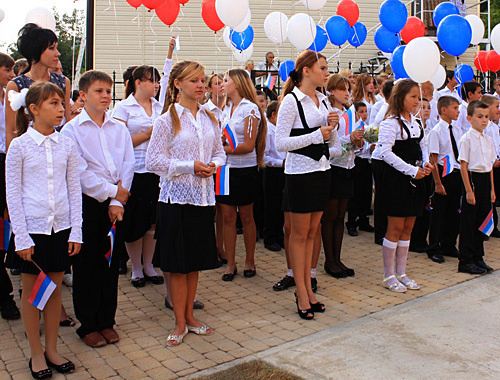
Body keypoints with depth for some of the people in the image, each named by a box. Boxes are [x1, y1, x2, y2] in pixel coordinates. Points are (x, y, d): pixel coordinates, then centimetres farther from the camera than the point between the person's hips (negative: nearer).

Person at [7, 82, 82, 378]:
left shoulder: (67, 145, 2)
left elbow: (74, 189, 6)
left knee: (55, 288, 12)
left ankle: (52, 349, 27)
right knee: (31, 291, 9)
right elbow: (13, 195, -5)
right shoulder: (20, 146, -6)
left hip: (61, 227, 3)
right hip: (33, 228, -3)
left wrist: (76, 231, 2)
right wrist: (21, 237, -8)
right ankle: (36, 353, 23)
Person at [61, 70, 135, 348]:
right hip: (87, 203, -3)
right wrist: (110, 191, -11)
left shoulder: (120, 129, 9)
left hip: (115, 204, 3)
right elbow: (80, 172, -11)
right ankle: (87, 325, 18)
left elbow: (128, 166, 2)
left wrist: (117, 202, -9)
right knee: (86, 265, 4)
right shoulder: (71, 130, -3)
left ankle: (107, 321, 23)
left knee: (111, 262, 9)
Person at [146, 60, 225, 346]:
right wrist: (190, 167, -17)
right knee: (178, 263, 2)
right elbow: (154, 161, -10)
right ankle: (180, 322, 15)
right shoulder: (167, 120, -7)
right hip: (177, 196, -5)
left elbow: (220, 152, 16)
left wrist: (214, 165, -6)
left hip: (204, 196, 5)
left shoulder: (210, 119, 9)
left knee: (196, 261, 12)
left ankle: (189, 315, 27)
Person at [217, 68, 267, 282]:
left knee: (246, 217, 7)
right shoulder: (226, 109, 11)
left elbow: (248, 145, -15)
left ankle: (250, 262, 21)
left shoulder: (250, 109, -9)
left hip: (245, 170, -6)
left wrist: (223, 149, -18)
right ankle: (230, 264, 15)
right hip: (226, 169, 6)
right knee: (228, 217, 6)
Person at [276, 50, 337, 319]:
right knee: (299, 234, 2)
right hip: (300, 173, -7)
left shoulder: (323, 100, 10)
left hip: (321, 170, 7)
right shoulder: (291, 101, -11)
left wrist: (332, 128, -5)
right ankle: (302, 295, 12)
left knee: (312, 232, 13)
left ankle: (307, 289, 23)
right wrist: (316, 135, -20)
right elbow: (281, 142, -17)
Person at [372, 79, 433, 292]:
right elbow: (385, 152, -20)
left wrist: (425, 164, 1)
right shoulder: (391, 123, -12)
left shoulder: (415, 122, 14)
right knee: (395, 228, -2)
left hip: (413, 179, 8)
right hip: (396, 179, -8)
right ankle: (388, 276, 10)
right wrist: (411, 170, -20)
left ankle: (401, 273, 22)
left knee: (408, 228, 11)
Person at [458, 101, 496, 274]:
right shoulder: (466, 139, -9)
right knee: (468, 222, -1)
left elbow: (490, 165, 15)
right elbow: (463, 166, -12)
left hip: (486, 180, 7)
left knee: (481, 221, 13)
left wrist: (492, 189, 12)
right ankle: (466, 261, 7)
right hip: (473, 179, -7)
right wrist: (469, 190, -15)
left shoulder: (488, 140, 11)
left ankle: (478, 258, 23)